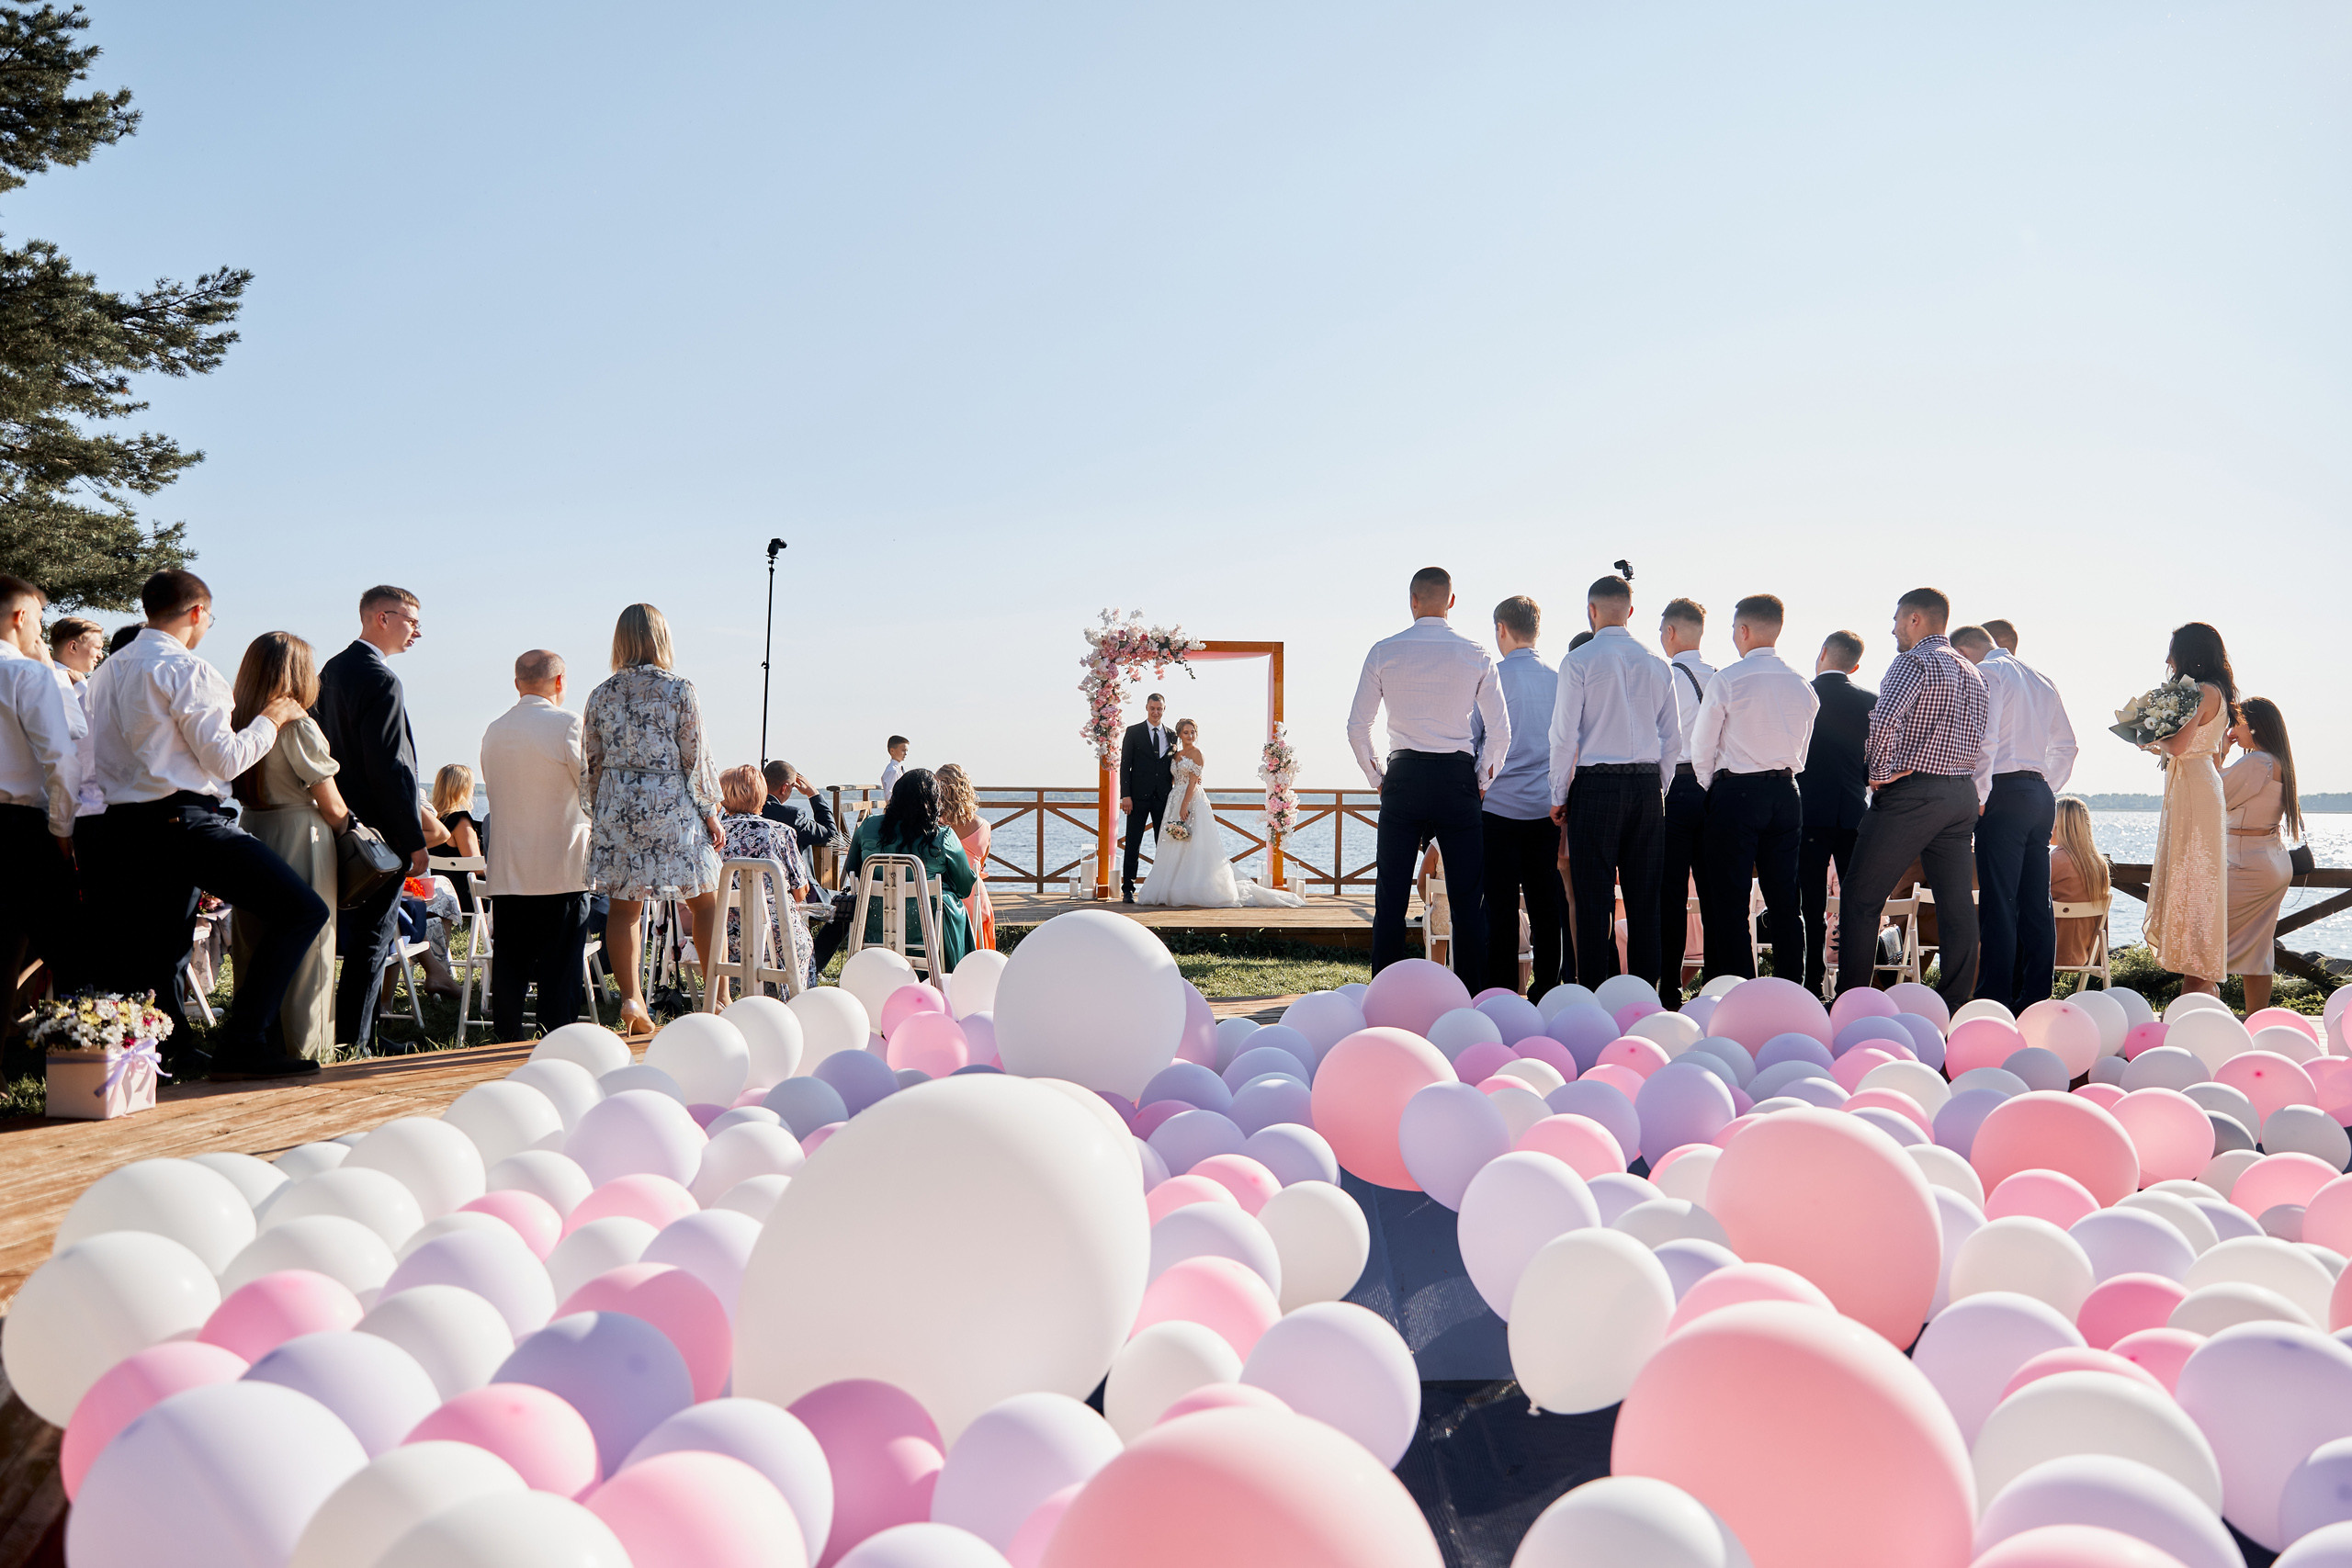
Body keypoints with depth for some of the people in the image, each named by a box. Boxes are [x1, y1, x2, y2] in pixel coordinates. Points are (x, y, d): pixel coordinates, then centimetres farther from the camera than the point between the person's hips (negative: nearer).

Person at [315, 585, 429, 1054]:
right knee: (371, 944, -3)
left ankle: (343, 1038, 24)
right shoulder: (381, 680, -18)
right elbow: (390, 766, -21)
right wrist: (415, 840, -18)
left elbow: (328, 750, 17)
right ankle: (352, 1044, 1)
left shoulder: (332, 670, 13)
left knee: (353, 939, 17)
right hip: (380, 831, -10)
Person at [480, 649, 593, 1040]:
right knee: (559, 973, -1)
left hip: (505, 872, 5)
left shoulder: (492, 731, 10)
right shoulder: (566, 725, -10)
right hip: (561, 872, -5)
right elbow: (594, 793, -6)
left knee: (509, 968, 9)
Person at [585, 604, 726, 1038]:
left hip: (617, 807, 4)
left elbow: (593, 763, 9)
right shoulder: (679, 689, -7)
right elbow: (695, 757, -6)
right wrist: (710, 813, 0)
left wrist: (600, 815, 19)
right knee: (705, 901, 6)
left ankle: (630, 999, 4)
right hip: (672, 805, -4)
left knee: (624, 905, 8)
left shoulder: (602, 694, 5)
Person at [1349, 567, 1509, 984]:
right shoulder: (1475, 655, 2)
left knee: (1392, 895, 5)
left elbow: (1357, 727, 1)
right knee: (1467, 896, 3)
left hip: (1403, 777, 0)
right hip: (1457, 776, 0)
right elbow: (1500, 732, 1)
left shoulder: (1384, 652, 1)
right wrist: (1481, 782, 13)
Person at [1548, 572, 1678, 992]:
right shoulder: (1657, 665, 9)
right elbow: (1673, 739, 10)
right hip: (1648, 785, 4)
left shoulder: (1579, 661, -5)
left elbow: (1565, 736, -7)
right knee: (1644, 898, 7)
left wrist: (1559, 796, 1)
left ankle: (1594, 993, -3)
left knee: (1594, 898, -3)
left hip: (1596, 784, -4)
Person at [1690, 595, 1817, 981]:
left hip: (1736, 793, -6)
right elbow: (1802, 750, 14)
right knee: (1784, 900, 10)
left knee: (1730, 902, -1)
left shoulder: (1727, 681, -10)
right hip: (1786, 794, 6)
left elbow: (1701, 750, -3)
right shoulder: (1801, 685, 6)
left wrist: (1712, 789, 13)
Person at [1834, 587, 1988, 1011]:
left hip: (1909, 794, -8)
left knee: (1860, 897, -1)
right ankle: (1954, 1005, 8)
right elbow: (1977, 744, 17)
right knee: (1956, 902, 6)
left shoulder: (1913, 662, -8)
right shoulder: (1971, 673, 17)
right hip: (1963, 793, 8)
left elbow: (1884, 719, -23)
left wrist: (1879, 773, -12)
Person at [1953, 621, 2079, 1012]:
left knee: (1998, 905, -8)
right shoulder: (2039, 677, 21)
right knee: (2036, 904, 8)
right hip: (2042, 792, 8)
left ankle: (1994, 1003, -9)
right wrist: (2048, 791, 21)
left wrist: (1979, 797, -10)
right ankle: (2035, 1002, 10)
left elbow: (1985, 740, -16)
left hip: (2005, 791, -8)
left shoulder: (1985, 673, -4)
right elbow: (2066, 744, 21)